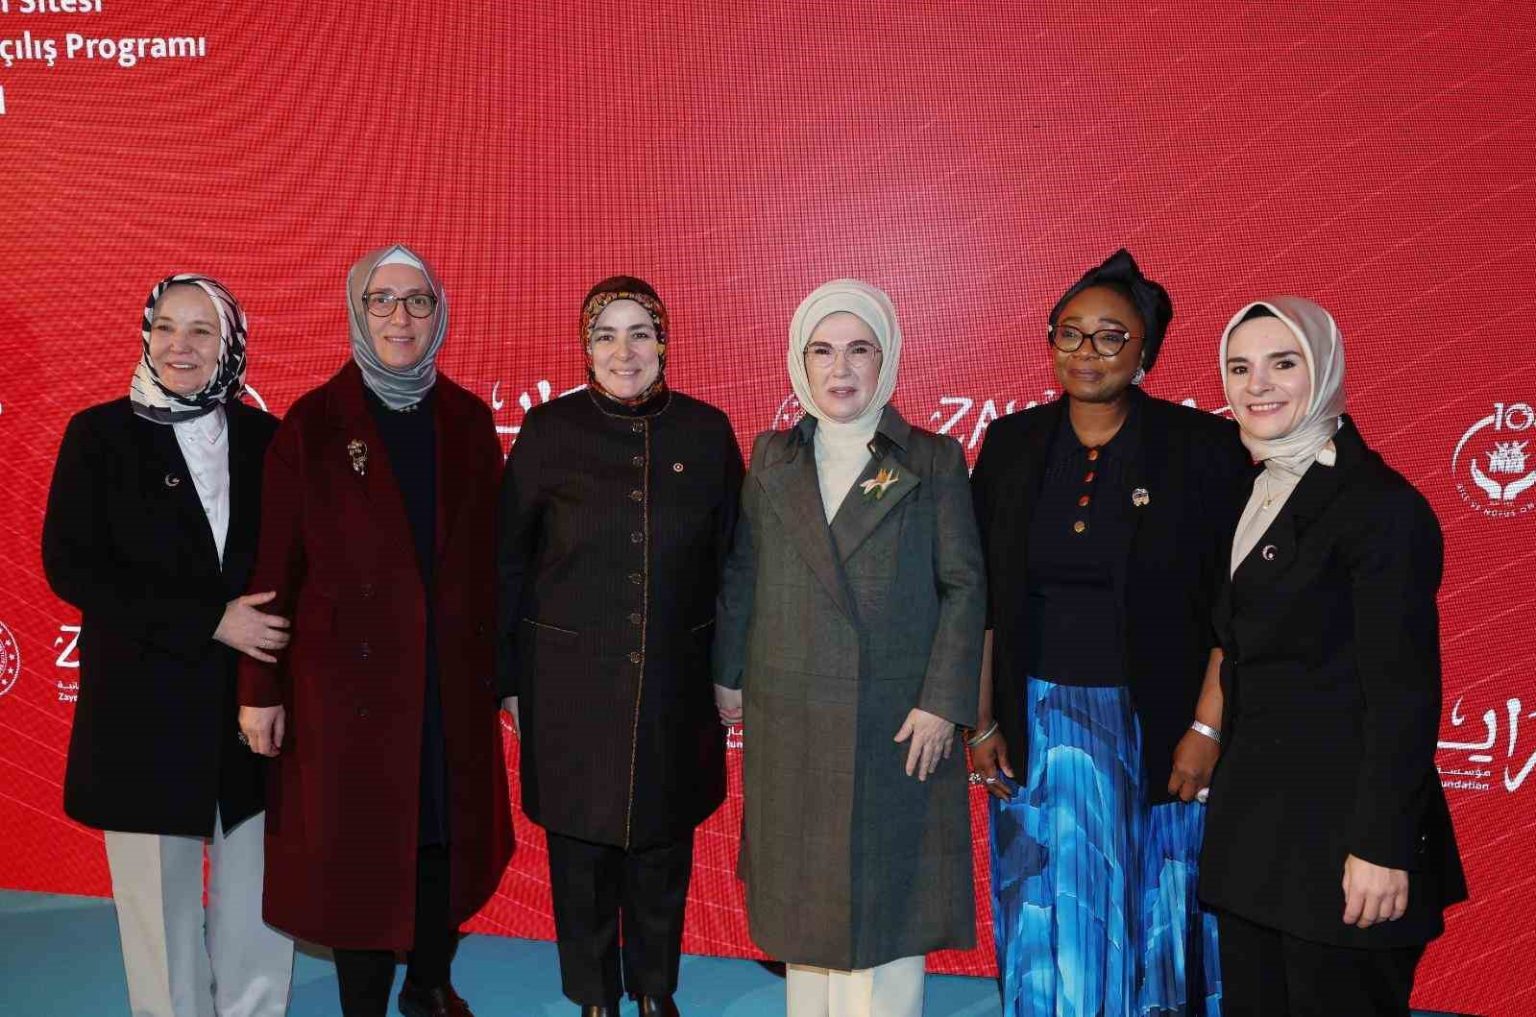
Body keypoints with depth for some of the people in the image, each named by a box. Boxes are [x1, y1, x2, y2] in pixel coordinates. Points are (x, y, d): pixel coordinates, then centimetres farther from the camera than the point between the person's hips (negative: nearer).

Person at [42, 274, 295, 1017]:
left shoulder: (264, 437, 5)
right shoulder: (101, 434, 0)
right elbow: (70, 565, -7)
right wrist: (208, 621, -15)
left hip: (255, 698, 2)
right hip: (144, 704, -1)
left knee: (260, 887, 8)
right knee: (159, 893, 7)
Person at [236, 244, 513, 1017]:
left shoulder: (468, 421, 4)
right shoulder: (313, 424, -4)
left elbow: (491, 554, 5)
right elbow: (274, 565, -5)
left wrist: (500, 669, 4)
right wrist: (261, 689, -6)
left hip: (453, 675, 3)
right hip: (350, 674, -3)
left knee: (450, 837, 13)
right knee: (360, 848, 7)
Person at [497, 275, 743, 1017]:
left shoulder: (706, 431, -1)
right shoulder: (549, 429, -4)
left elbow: (728, 559, 4)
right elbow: (510, 560, 0)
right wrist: (509, 677, 0)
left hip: (674, 680, 1)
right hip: (572, 680, -1)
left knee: (663, 846, 14)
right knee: (581, 850, 10)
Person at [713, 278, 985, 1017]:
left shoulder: (934, 461, -1)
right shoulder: (772, 457, 8)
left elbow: (964, 586, -4)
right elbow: (740, 572, 11)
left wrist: (943, 703, -11)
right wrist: (728, 673, 7)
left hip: (895, 720, -3)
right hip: (788, 718, 3)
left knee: (887, 889, 4)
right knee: (803, 886, 13)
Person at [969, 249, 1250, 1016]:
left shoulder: (1202, 446, -6)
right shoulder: (1011, 444, 2)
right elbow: (983, 599, 4)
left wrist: (1207, 728, -12)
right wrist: (982, 723, 2)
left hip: (1154, 729, -2)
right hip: (1036, 727, 2)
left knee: (1150, 926, 13)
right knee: (1045, 926, 13)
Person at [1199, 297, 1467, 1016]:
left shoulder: (1378, 503, -13)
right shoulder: (1261, 494, 10)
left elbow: (1405, 694, -16)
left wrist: (1382, 847, -18)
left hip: (1340, 832, -7)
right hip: (1256, 824, 8)